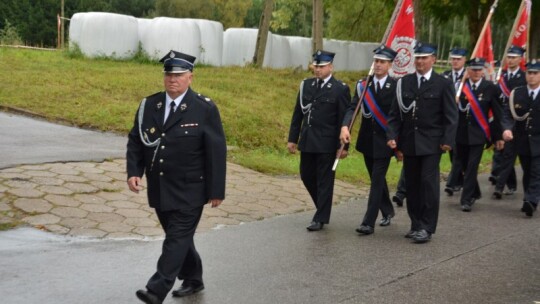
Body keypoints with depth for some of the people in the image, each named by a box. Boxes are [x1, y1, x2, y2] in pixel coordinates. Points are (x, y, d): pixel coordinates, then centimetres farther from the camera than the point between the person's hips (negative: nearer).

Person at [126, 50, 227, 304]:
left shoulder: (205, 109, -9)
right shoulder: (149, 105, 4)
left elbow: (217, 152, -9)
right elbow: (135, 141, 8)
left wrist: (216, 190, -10)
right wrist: (133, 171, -8)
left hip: (189, 191, -5)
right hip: (159, 189, 6)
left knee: (177, 238, -7)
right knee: (178, 236, 17)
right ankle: (193, 280, 34)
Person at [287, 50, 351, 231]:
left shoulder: (340, 89, -6)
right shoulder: (306, 85, 9)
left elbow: (344, 119, -7)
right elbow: (298, 114, 12)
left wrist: (343, 145, -10)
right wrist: (292, 138, 9)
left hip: (327, 143, -6)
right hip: (307, 141, 6)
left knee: (324, 180, 2)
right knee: (306, 176, 13)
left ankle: (320, 218, 10)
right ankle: (324, 208, 33)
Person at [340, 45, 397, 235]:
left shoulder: (396, 87, -8)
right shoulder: (363, 85, 2)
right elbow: (353, 107, -9)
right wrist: (345, 126, -27)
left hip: (384, 141, -4)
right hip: (367, 140, 5)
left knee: (377, 181, -6)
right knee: (377, 179, 18)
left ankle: (368, 223, -4)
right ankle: (387, 211, 38)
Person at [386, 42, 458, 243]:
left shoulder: (443, 84, -1)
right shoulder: (404, 83, 8)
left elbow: (451, 116, -2)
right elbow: (395, 113, 7)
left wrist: (447, 140, -11)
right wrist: (392, 136, -4)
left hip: (431, 143, -4)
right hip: (409, 143, 4)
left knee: (429, 182, -6)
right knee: (412, 184, 8)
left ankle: (427, 227, 1)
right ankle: (416, 225, 19)